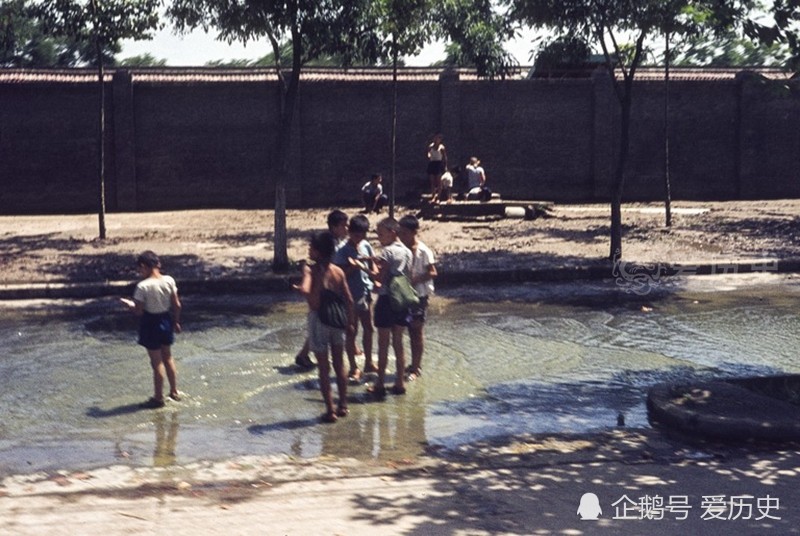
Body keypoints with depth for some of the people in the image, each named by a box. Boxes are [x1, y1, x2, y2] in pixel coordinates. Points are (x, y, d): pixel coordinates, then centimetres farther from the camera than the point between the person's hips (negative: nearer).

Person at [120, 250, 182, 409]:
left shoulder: (143, 286, -22)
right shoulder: (169, 280, -7)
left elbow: (139, 311, -18)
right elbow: (177, 304, -1)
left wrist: (129, 304, 2)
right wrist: (176, 321, 12)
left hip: (150, 323, -5)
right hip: (166, 320, 5)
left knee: (157, 362, 5)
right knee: (168, 357, 21)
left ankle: (158, 398, 16)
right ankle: (174, 391, 31)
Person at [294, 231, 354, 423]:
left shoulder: (311, 270, -12)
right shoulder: (338, 271, 2)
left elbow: (309, 296, -31)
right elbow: (349, 300, 3)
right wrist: (349, 321, 13)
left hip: (319, 320, -4)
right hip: (337, 321, 5)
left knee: (324, 367, 3)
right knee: (339, 365, 15)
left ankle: (330, 410, 4)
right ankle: (342, 406, 22)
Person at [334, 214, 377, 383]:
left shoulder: (366, 246, 3)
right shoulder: (343, 251, -14)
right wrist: (356, 265, -27)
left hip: (366, 293, 6)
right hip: (351, 296, -6)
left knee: (368, 329, 15)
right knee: (351, 332, 3)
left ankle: (368, 363, 30)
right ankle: (354, 369, 12)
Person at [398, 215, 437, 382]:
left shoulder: (423, 251, -16)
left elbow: (432, 273, -15)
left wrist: (415, 279, -25)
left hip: (419, 295, -6)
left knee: (416, 330, 1)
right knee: (411, 330, 14)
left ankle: (416, 368, 9)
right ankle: (415, 364, 25)